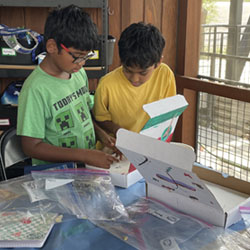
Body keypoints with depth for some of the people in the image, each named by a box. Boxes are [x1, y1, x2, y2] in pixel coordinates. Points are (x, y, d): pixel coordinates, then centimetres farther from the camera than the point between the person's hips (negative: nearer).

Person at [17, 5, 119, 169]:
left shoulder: (79, 73, 7)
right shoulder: (36, 89, -17)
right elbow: (32, 147, -16)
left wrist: (100, 133, 2)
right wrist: (85, 155, -21)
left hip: (88, 167, 7)